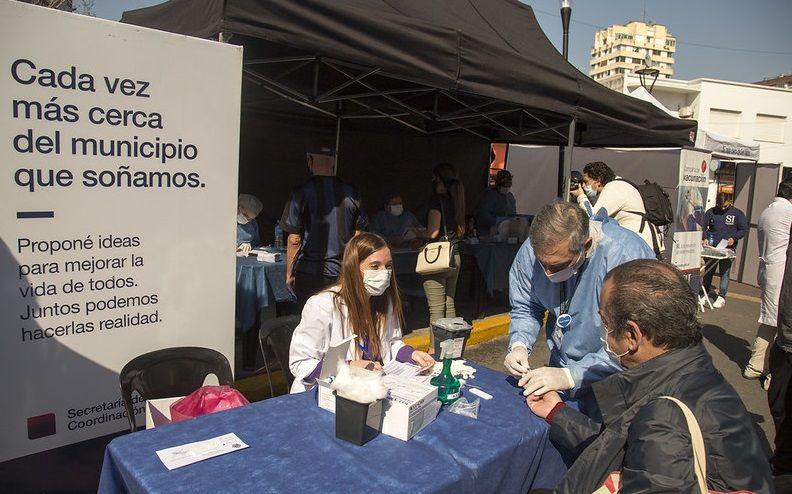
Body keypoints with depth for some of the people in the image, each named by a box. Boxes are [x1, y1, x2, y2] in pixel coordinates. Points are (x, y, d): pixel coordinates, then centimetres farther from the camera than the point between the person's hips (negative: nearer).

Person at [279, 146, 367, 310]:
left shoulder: (301, 193, -9)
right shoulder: (352, 193, 1)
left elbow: (294, 239, -9)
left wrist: (289, 273, 2)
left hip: (309, 273, -3)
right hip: (344, 272, 3)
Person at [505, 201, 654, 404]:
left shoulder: (629, 258, -27)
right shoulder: (532, 250, -10)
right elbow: (525, 308, 5)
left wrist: (570, 376, -31)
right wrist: (519, 346, -13)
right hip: (561, 364, 3)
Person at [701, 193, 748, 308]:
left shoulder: (738, 214, 3)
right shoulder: (711, 212, 7)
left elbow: (744, 229, 5)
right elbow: (703, 226, 9)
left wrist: (733, 238, -11)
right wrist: (705, 238, -8)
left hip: (728, 248, -2)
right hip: (711, 247, 2)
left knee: (724, 273, -2)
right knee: (708, 271, 8)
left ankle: (721, 297, 6)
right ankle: (705, 293, 20)